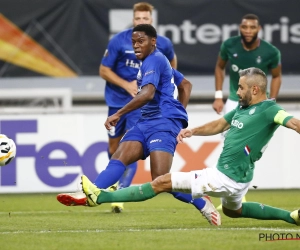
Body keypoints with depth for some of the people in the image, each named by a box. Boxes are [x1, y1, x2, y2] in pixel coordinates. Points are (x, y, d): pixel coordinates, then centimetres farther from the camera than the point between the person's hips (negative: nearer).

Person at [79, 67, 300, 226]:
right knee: (233, 210, 40)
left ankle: (101, 197, -3)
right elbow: (218, 125, 20)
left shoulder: (268, 110, -17)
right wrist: (193, 131, 5)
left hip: (226, 178, -10)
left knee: (162, 183, -7)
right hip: (236, 178, 10)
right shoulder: (242, 108, 10)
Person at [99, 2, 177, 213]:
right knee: (114, 144, 12)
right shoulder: (119, 41, -12)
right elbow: (104, 70, -7)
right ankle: (115, 182, 38)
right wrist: (126, 84, -19)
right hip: (118, 100, 1)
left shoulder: (162, 44, -8)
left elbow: (172, 62, 16)